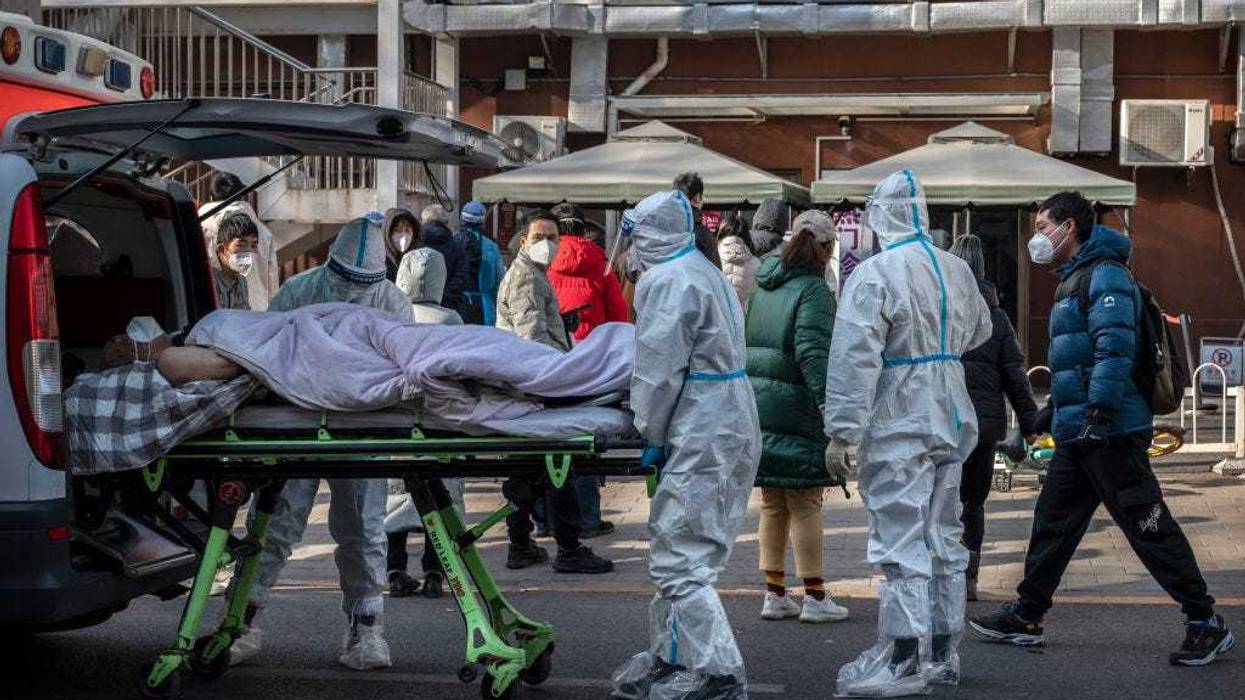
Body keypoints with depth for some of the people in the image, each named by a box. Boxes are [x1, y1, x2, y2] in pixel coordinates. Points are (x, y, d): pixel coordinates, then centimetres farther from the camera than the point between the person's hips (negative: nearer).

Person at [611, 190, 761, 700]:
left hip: (701, 439, -11)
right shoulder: (707, 272, 19)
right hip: (734, 429, 11)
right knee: (677, 554, 18)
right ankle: (671, 659, 26)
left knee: (679, 561, -8)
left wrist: (652, 435, -7)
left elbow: (659, 368, -17)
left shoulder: (668, 282, -14)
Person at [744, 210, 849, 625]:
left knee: (772, 505, 13)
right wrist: (829, 402, -26)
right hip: (796, 409, -7)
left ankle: (775, 595, 17)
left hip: (757, 405, 7)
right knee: (806, 505, 0)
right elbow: (812, 352, -22)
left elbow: (743, 341, 15)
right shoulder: (813, 291, -11)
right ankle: (815, 598, 6)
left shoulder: (763, 287, 11)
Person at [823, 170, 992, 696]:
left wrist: (841, 432, -18)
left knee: (901, 542, -5)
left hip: (899, 426, -7)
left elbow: (854, 358, -19)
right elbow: (978, 332, 25)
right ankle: (943, 654, 22)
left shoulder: (875, 274, -14)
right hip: (950, 421, 7)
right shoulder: (956, 269, 8)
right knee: (943, 536, 14)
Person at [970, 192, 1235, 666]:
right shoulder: (1073, 279, 21)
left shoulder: (1105, 275, -11)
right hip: (1078, 434, 10)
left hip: (1111, 432, -10)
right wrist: (1049, 416, 32)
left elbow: (1115, 347, -23)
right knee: (1052, 521, 13)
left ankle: (1206, 623, -2)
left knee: (1149, 528, -7)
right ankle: (1026, 617, 21)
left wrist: (1100, 409, -30)